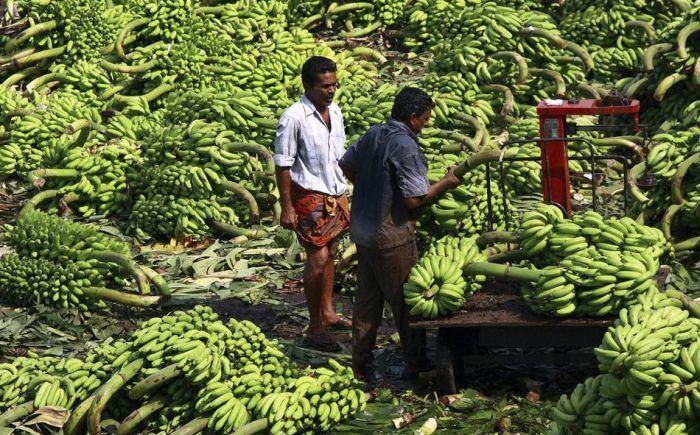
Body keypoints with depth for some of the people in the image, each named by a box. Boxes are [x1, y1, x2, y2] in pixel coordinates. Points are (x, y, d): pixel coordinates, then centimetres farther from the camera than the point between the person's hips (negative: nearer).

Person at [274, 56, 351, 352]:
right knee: (318, 258, -10)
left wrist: (342, 194, 18)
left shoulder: (334, 111, 5)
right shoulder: (294, 117, -18)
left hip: (334, 194, 8)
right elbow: (282, 164, -16)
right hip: (309, 196, -8)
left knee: (329, 252, 16)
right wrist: (287, 208, -16)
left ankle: (327, 312, 31)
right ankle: (315, 330, -5)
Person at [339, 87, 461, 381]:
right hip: (392, 237, -8)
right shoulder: (406, 147, -21)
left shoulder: (372, 135, 4)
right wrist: (444, 184, -8)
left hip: (362, 232, 8)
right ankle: (415, 363, 18)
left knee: (366, 299, 15)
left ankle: (361, 366, 20)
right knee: (405, 301, 6)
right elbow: (414, 199, -21)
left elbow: (346, 164, 20)